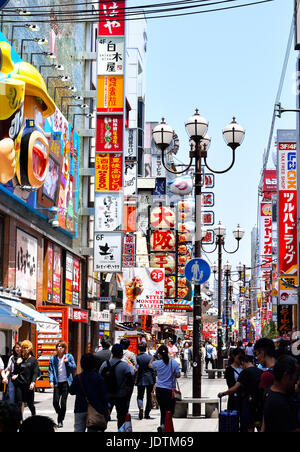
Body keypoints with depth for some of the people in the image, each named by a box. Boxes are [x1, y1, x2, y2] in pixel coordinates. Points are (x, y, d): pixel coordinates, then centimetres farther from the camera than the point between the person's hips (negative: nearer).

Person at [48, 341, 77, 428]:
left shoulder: (69, 357, 3)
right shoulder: (53, 358, 6)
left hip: (66, 382, -1)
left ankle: (60, 420, 9)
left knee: (63, 402, -3)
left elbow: (74, 368, 0)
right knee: (55, 401, -7)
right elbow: (50, 371, 4)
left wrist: (67, 362, -15)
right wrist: (51, 381, -9)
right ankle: (60, 414, 23)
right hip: (57, 383, 1)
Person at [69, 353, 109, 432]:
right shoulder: (99, 378, -7)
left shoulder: (77, 378, -4)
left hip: (80, 410, 1)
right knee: (92, 429, 4)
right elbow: (104, 396, -5)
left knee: (78, 429, 4)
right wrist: (106, 411, 5)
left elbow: (71, 391, 9)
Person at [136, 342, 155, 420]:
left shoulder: (136, 358, -7)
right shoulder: (150, 357, -7)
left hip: (140, 380, 0)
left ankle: (140, 407, -19)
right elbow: (153, 370, -4)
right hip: (149, 379, 0)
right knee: (149, 397, 10)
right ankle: (147, 414, 12)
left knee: (140, 396, 9)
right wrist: (154, 381, 3)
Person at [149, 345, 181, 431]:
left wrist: (155, 356, 21)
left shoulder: (157, 363, -6)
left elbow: (150, 365, 15)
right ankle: (163, 425, -17)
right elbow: (178, 375, -5)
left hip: (159, 390, 2)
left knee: (163, 410, 15)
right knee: (170, 411, 2)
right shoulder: (174, 362, -8)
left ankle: (162, 425, 12)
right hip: (170, 390, -2)